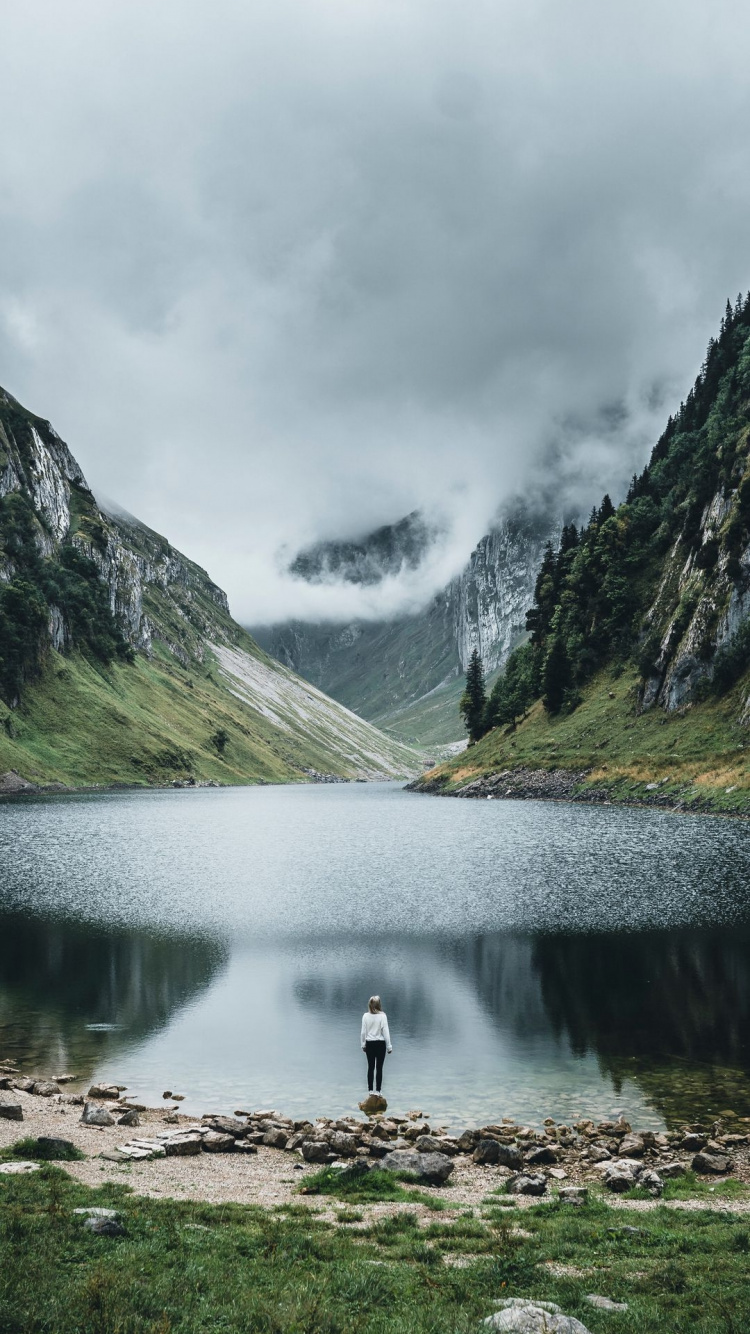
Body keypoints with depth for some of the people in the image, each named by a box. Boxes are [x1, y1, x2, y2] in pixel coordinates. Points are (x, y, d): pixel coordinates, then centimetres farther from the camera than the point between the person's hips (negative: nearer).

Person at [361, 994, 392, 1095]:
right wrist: (389, 1046, -1)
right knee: (379, 1068, 5)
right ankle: (377, 1090, 7)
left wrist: (363, 1045, 14)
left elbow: (363, 1032, 1)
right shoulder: (382, 1016, -13)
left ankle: (370, 1090, 16)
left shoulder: (365, 1016, -6)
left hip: (369, 1044, 2)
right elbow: (385, 1031, -9)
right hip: (380, 1044, -2)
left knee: (370, 1067, 12)